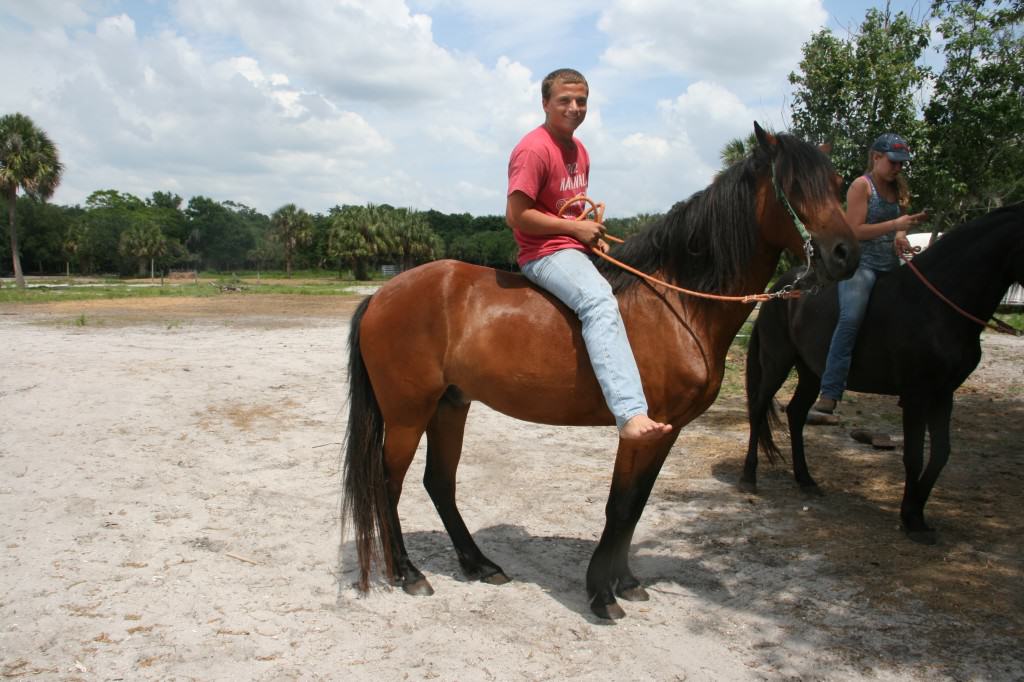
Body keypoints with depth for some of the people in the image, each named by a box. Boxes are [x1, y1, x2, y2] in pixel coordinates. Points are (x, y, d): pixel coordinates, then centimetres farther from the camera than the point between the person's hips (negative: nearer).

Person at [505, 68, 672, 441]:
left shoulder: (579, 150, 16)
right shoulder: (534, 149, -12)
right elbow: (516, 215, -18)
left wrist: (594, 234, 6)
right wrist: (576, 228, -15)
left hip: (578, 248, 10)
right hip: (545, 253, -10)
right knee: (599, 301, -34)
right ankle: (631, 414, -45)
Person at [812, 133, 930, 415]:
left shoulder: (896, 188, 18)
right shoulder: (862, 185, -4)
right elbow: (854, 231, -13)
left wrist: (900, 234, 7)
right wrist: (894, 225, -18)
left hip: (891, 264, 9)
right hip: (861, 262, -8)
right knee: (851, 318, -29)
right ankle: (829, 393, -33)